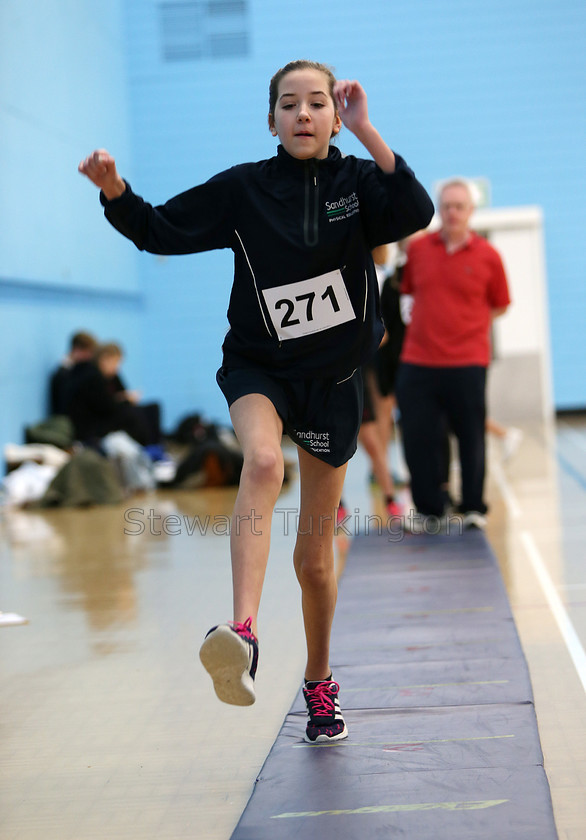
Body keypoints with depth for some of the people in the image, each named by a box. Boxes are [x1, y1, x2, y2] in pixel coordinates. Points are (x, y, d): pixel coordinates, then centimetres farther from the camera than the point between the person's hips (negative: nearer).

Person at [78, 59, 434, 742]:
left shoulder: (356, 183, -5)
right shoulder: (242, 189, -4)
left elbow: (417, 212, -25)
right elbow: (160, 231, -2)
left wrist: (365, 131, -28)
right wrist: (113, 189, -20)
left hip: (332, 377, 1)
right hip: (257, 368, -1)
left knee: (314, 558, 10)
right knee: (263, 461, -38)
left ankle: (319, 681, 33)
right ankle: (242, 634, -47)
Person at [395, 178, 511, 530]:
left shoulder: (487, 256, 0)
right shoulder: (418, 248, 6)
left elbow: (500, 305, 10)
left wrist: (467, 325, 7)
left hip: (467, 363, -2)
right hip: (418, 362, 2)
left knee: (471, 439, 4)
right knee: (419, 439, 2)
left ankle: (474, 508, 19)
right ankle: (429, 509, 16)